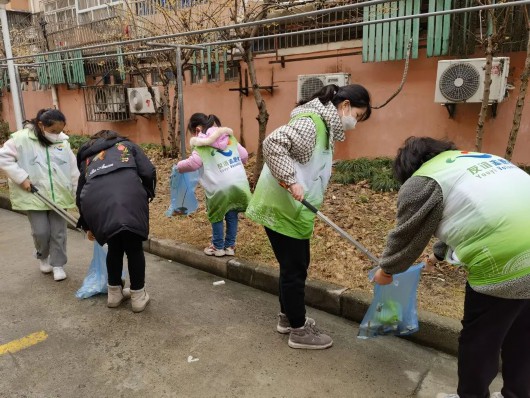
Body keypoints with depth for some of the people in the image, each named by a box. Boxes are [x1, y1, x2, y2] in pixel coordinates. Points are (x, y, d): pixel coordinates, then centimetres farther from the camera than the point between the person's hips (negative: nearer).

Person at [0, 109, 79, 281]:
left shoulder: (63, 141, 1)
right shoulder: (22, 138, -8)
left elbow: (73, 170, 4)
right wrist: (21, 177, -15)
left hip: (58, 196, 2)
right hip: (34, 196, -2)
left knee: (58, 232, 6)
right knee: (41, 232, 0)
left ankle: (58, 264, 22)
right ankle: (43, 257, 30)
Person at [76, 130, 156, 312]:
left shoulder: (87, 158, 37)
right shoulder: (127, 145, 31)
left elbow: (80, 193, 37)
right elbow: (148, 172, 13)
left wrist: (88, 226, 48)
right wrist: (148, 195, 29)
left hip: (97, 204, 3)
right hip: (128, 200, -3)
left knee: (114, 247, 25)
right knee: (134, 249, 15)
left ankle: (114, 294, 37)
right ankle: (138, 297, 25)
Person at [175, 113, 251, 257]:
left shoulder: (201, 144, 2)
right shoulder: (229, 136, 18)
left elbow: (193, 163, -6)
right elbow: (244, 155, 18)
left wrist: (179, 166, 13)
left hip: (220, 186, -5)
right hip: (239, 182, 5)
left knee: (217, 216, 15)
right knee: (232, 215, 18)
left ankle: (218, 247, 26)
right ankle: (230, 246, 29)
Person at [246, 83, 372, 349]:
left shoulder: (324, 126, 14)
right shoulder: (310, 123, -18)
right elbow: (273, 143, -31)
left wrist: (312, 201, 16)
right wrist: (291, 181, -31)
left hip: (292, 208, 10)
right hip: (281, 207, -10)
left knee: (294, 265, 19)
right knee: (294, 268, 1)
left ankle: (287, 317, 37)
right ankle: (299, 331, 17)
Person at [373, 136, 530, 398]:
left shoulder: (422, 181, -2)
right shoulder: (477, 159, 24)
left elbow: (406, 236, 6)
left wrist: (387, 270, 24)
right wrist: (439, 253, 47)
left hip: (504, 264, -8)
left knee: (479, 338, 13)